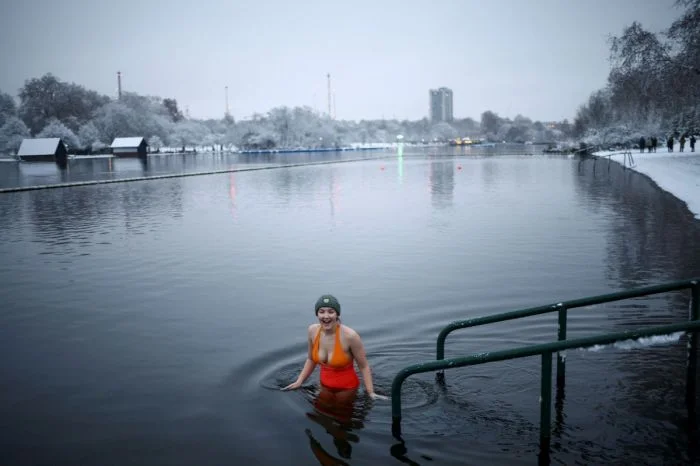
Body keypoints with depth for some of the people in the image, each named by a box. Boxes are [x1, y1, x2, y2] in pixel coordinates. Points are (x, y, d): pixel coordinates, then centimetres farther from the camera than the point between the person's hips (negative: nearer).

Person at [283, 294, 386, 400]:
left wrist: (371, 393, -22)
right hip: (325, 386, 5)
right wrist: (299, 382, 1)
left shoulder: (350, 336, -29)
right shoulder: (313, 330, -13)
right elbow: (311, 359, 5)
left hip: (346, 388, -5)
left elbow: (364, 366, -18)